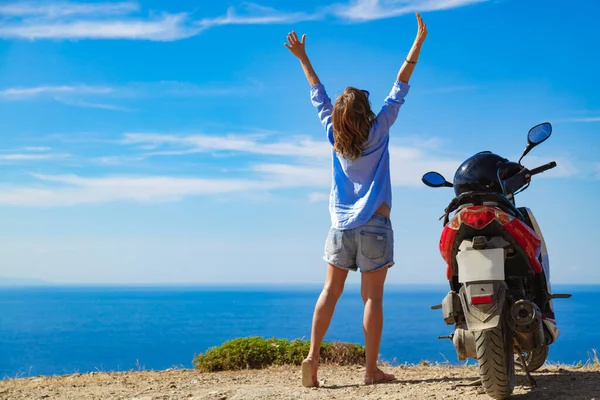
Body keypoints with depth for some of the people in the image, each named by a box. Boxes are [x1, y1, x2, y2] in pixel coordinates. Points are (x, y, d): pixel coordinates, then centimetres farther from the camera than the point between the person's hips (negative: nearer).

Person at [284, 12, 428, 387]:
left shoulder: (334, 134, 5)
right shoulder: (378, 131, -3)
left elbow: (319, 96, 17)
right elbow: (400, 88, -2)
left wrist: (302, 57, 28)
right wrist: (419, 41, 2)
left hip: (341, 226, 4)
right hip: (374, 225, -4)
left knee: (330, 291, 7)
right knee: (373, 297, -3)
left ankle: (313, 355, -3)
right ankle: (372, 369, -1)